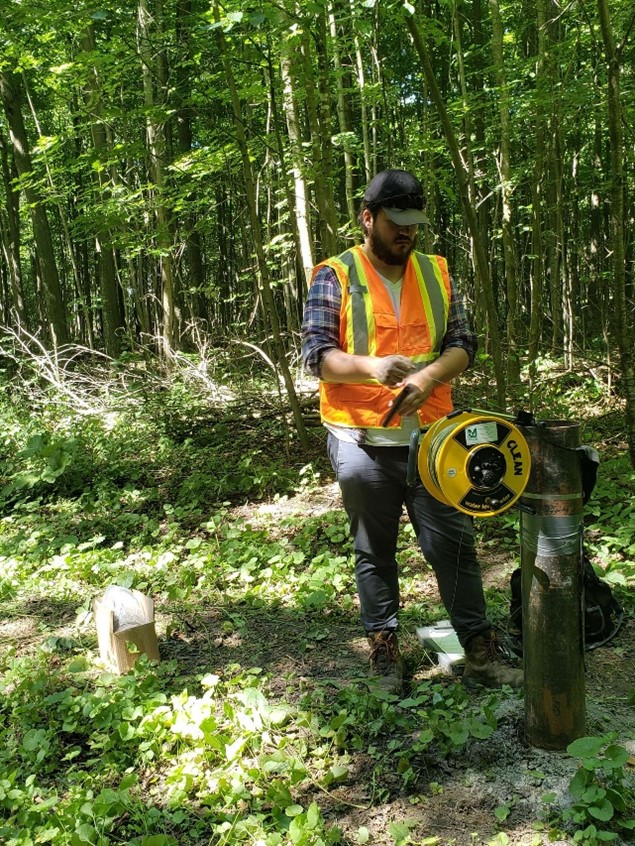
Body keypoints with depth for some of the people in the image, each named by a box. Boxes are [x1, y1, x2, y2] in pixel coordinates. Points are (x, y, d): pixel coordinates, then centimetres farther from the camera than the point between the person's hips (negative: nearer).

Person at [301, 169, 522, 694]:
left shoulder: (436, 273, 9)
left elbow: (463, 344, 6)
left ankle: (481, 654, 19)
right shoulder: (335, 277, -2)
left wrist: (430, 375, -15)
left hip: (429, 436, 3)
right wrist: (372, 366, -27)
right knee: (374, 553, 10)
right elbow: (316, 355, -9)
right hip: (361, 442, -2)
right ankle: (385, 652, 25)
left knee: (455, 545, 6)